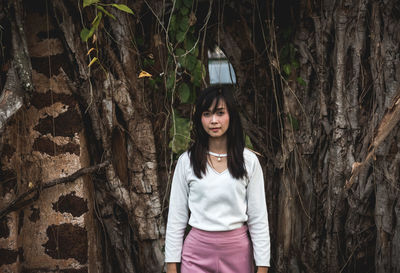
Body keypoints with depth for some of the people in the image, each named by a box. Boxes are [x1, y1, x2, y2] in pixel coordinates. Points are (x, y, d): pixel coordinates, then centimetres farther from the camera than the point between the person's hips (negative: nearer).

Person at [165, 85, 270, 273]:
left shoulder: (248, 160, 0)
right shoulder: (187, 161, -1)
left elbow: (258, 216, 1)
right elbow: (176, 216, 2)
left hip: (237, 250, 0)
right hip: (198, 251, 0)